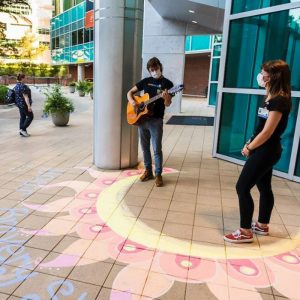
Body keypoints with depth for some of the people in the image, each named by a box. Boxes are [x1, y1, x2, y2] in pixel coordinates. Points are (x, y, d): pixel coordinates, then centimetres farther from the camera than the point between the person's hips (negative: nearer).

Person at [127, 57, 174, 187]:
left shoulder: (167, 83, -3)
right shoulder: (146, 81, 9)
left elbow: (167, 104, -11)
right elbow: (130, 92, 13)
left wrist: (166, 97, -33)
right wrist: (132, 101, -7)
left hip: (156, 120, -4)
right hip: (142, 118, 4)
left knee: (157, 149, -2)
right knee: (145, 148, 12)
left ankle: (158, 174, 12)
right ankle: (148, 171, 27)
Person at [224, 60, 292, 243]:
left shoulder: (279, 101, -20)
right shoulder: (273, 97, 10)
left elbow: (267, 132, -21)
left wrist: (249, 148, -9)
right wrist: (251, 144, 0)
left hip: (266, 151, -10)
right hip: (266, 150, 10)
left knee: (242, 187, -6)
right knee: (264, 187, 17)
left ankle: (246, 232, 4)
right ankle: (262, 226, 33)